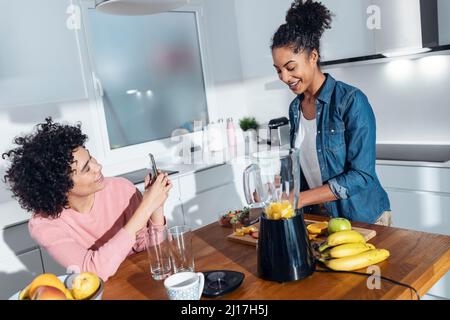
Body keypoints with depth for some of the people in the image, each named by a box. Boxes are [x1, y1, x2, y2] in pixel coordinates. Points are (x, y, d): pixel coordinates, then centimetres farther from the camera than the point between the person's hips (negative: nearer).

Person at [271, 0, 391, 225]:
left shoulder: (351, 101, -18)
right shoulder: (295, 108, 1)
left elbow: (362, 175, -22)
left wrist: (300, 199, -25)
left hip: (363, 218, -5)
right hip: (317, 217, 5)